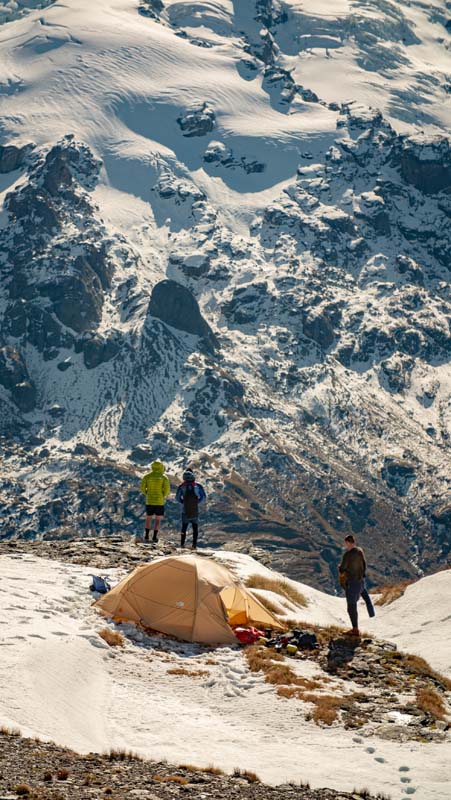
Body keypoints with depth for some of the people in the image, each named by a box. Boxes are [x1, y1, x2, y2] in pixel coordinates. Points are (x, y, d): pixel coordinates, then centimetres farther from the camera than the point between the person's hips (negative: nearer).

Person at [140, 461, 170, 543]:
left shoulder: (147, 476, 2)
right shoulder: (164, 477, -3)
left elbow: (142, 488, -3)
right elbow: (167, 489, -11)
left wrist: (147, 494, 12)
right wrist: (164, 496, 7)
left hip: (149, 501, 2)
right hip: (159, 502, -1)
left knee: (148, 519, 14)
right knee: (157, 520, 6)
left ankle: (146, 536, 7)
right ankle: (155, 537, -1)